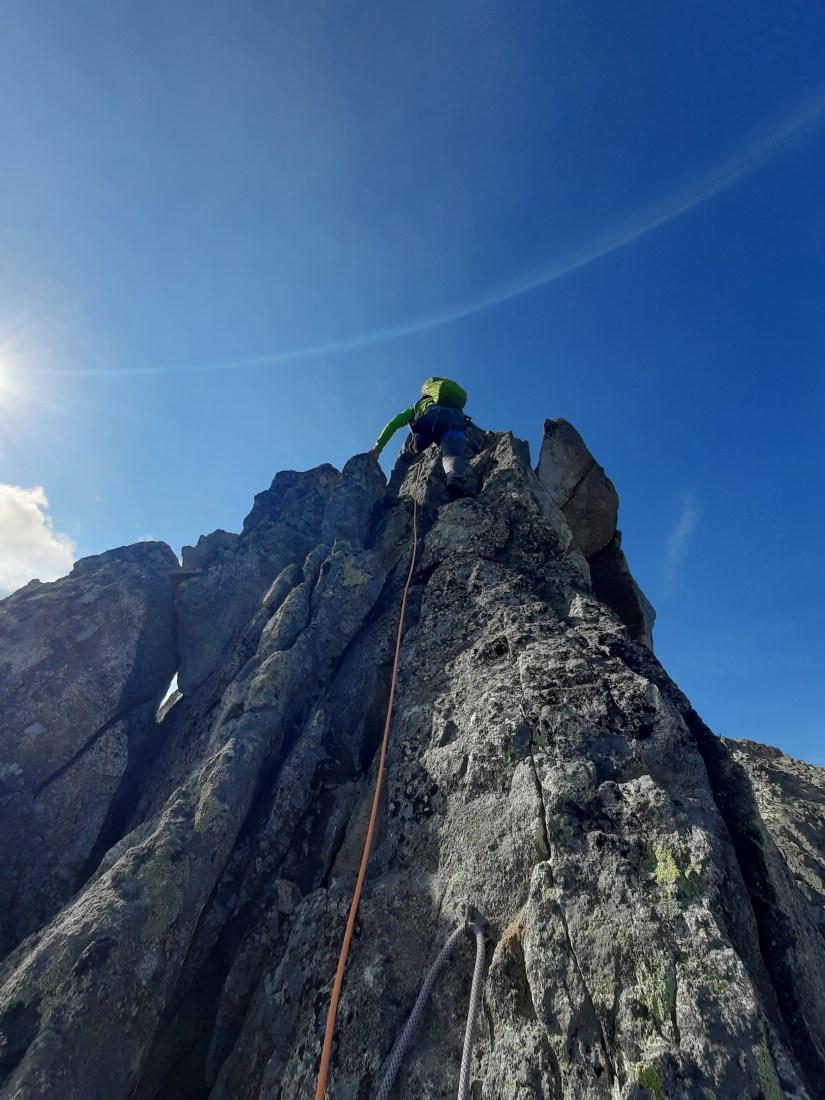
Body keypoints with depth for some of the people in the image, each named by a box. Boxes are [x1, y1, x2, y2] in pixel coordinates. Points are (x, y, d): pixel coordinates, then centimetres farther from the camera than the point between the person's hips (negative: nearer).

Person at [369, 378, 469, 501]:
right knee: (451, 455, -22)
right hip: (457, 418, 1)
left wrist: (377, 448, 32)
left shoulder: (418, 405, 41)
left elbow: (392, 424, 30)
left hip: (430, 417, -1)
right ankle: (455, 484, -56)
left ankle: (390, 493, -2)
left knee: (405, 458, 15)